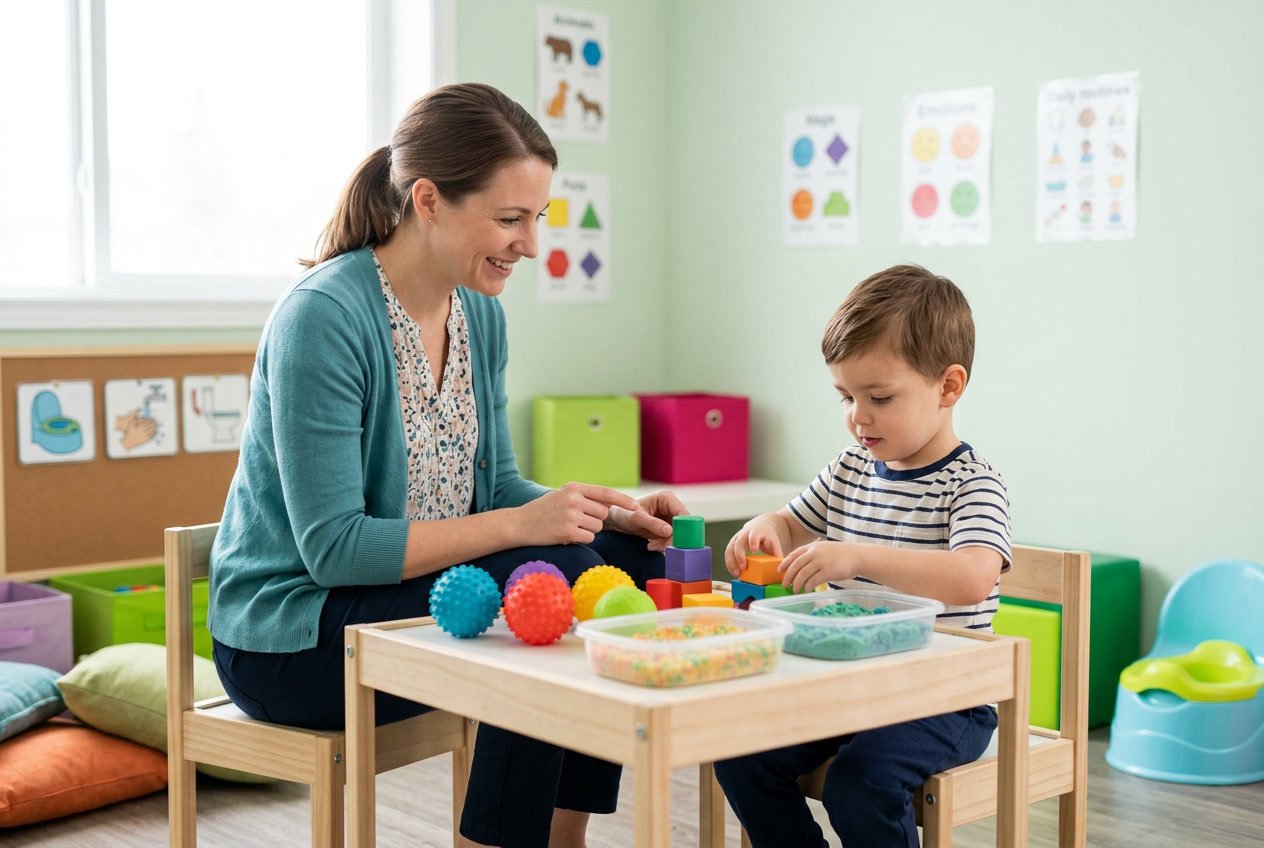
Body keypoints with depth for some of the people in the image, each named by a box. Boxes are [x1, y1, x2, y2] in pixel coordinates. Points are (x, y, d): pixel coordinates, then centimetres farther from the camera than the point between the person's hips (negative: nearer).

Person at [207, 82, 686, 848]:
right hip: (292, 633, -8)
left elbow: (494, 484, 10)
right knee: (554, 581, -25)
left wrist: (608, 511, -8)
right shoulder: (323, 317, -21)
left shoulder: (480, 312, 3)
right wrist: (522, 525, -28)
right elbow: (333, 548, -24)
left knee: (631, 557, -6)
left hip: (421, 585, 8)